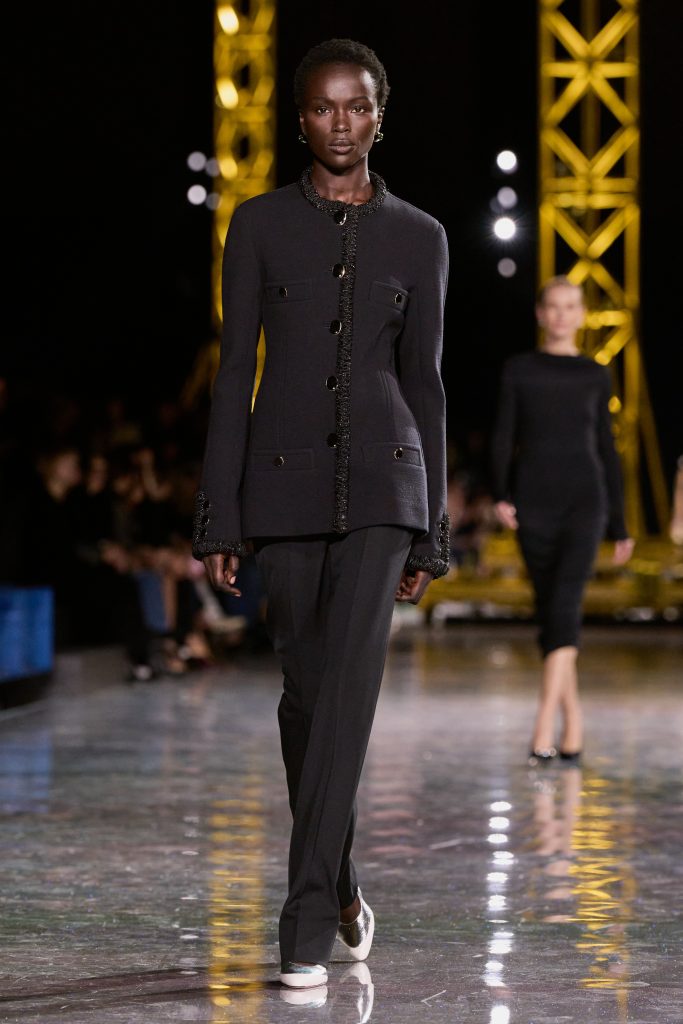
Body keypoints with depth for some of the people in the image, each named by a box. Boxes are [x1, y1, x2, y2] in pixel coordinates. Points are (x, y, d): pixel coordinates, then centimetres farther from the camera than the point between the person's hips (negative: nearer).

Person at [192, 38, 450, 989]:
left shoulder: (419, 236, 7)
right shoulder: (260, 224, 4)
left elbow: (424, 381, 8)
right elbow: (235, 370, 2)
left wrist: (430, 532, 6)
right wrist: (219, 519, -3)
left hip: (381, 480, -1)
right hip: (284, 478, 1)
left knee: (348, 684, -14)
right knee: (307, 686, 8)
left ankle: (307, 924, -13)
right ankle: (338, 885, 28)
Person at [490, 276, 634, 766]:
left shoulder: (595, 375, 9)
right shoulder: (519, 370, 8)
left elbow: (607, 450, 13)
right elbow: (503, 439, 3)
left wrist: (620, 525, 12)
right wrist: (501, 495, -15)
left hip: (584, 500, -1)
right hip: (533, 500, 1)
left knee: (565, 606, -18)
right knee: (549, 611, 5)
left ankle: (544, 730, -25)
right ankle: (573, 727, 16)